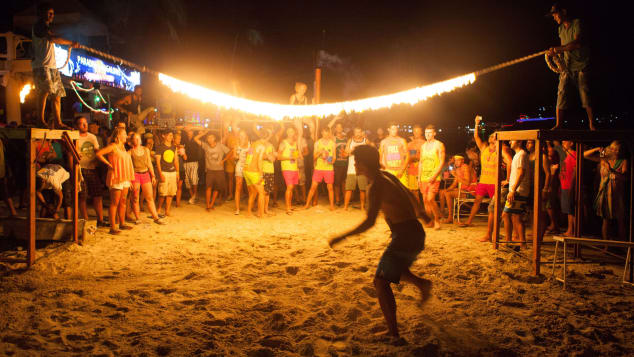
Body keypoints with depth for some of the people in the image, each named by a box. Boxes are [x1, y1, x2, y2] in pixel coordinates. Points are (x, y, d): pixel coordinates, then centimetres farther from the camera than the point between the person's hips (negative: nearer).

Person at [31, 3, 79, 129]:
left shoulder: (47, 28, 26)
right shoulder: (39, 26, -3)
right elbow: (53, 39, -20)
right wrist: (70, 43, -15)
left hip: (52, 66, 10)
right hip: (41, 65, -10)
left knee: (57, 95, 6)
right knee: (45, 91, -18)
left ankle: (58, 122, 7)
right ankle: (41, 120, -18)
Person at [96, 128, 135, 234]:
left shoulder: (122, 147, 16)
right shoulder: (113, 146, -9)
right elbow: (98, 154, -18)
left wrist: (129, 179, 17)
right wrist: (109, 164, -13)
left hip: (124, 179, 8)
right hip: (116, 178, -8)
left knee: (123, 202, 13)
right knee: (115, 203, -5)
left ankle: (122, 223, 22)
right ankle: (113, 227, -2)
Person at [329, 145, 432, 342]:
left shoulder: (376, 186, -16)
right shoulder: (387, 176, 12)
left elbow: (370, 222, -25)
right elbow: (408, 193, 30)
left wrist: (342, 237, -18)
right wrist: (419, 211, 48)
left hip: (404, 236, -9)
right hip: (416, 233, 9)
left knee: (381, 282, -4)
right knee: (393, 269, 31)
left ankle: (393, 333, -6)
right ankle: (422, 283, 15)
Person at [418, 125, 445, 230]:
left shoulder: (439, 145, -3)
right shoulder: (423, 146, 15)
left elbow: (442, 162, -8)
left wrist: (434, 176, -17)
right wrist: (419, 177, 12)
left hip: (434, 178, -6)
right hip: (424, 177, 6)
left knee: (430, 199, -16)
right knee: (425, 200, 6)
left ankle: (437, 220, 0)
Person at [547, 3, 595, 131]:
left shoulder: (577, 23, -8)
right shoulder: (560, 29, 14)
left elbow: (577, 43, -22)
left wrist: (557, 49, -19)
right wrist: (556, 52, 3)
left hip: (581, 66, -6)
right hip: (567, 67, 6)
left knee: (585, 94, -9)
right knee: (561, 94, -5)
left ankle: (591, 124, -1)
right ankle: (558, 125, -5)